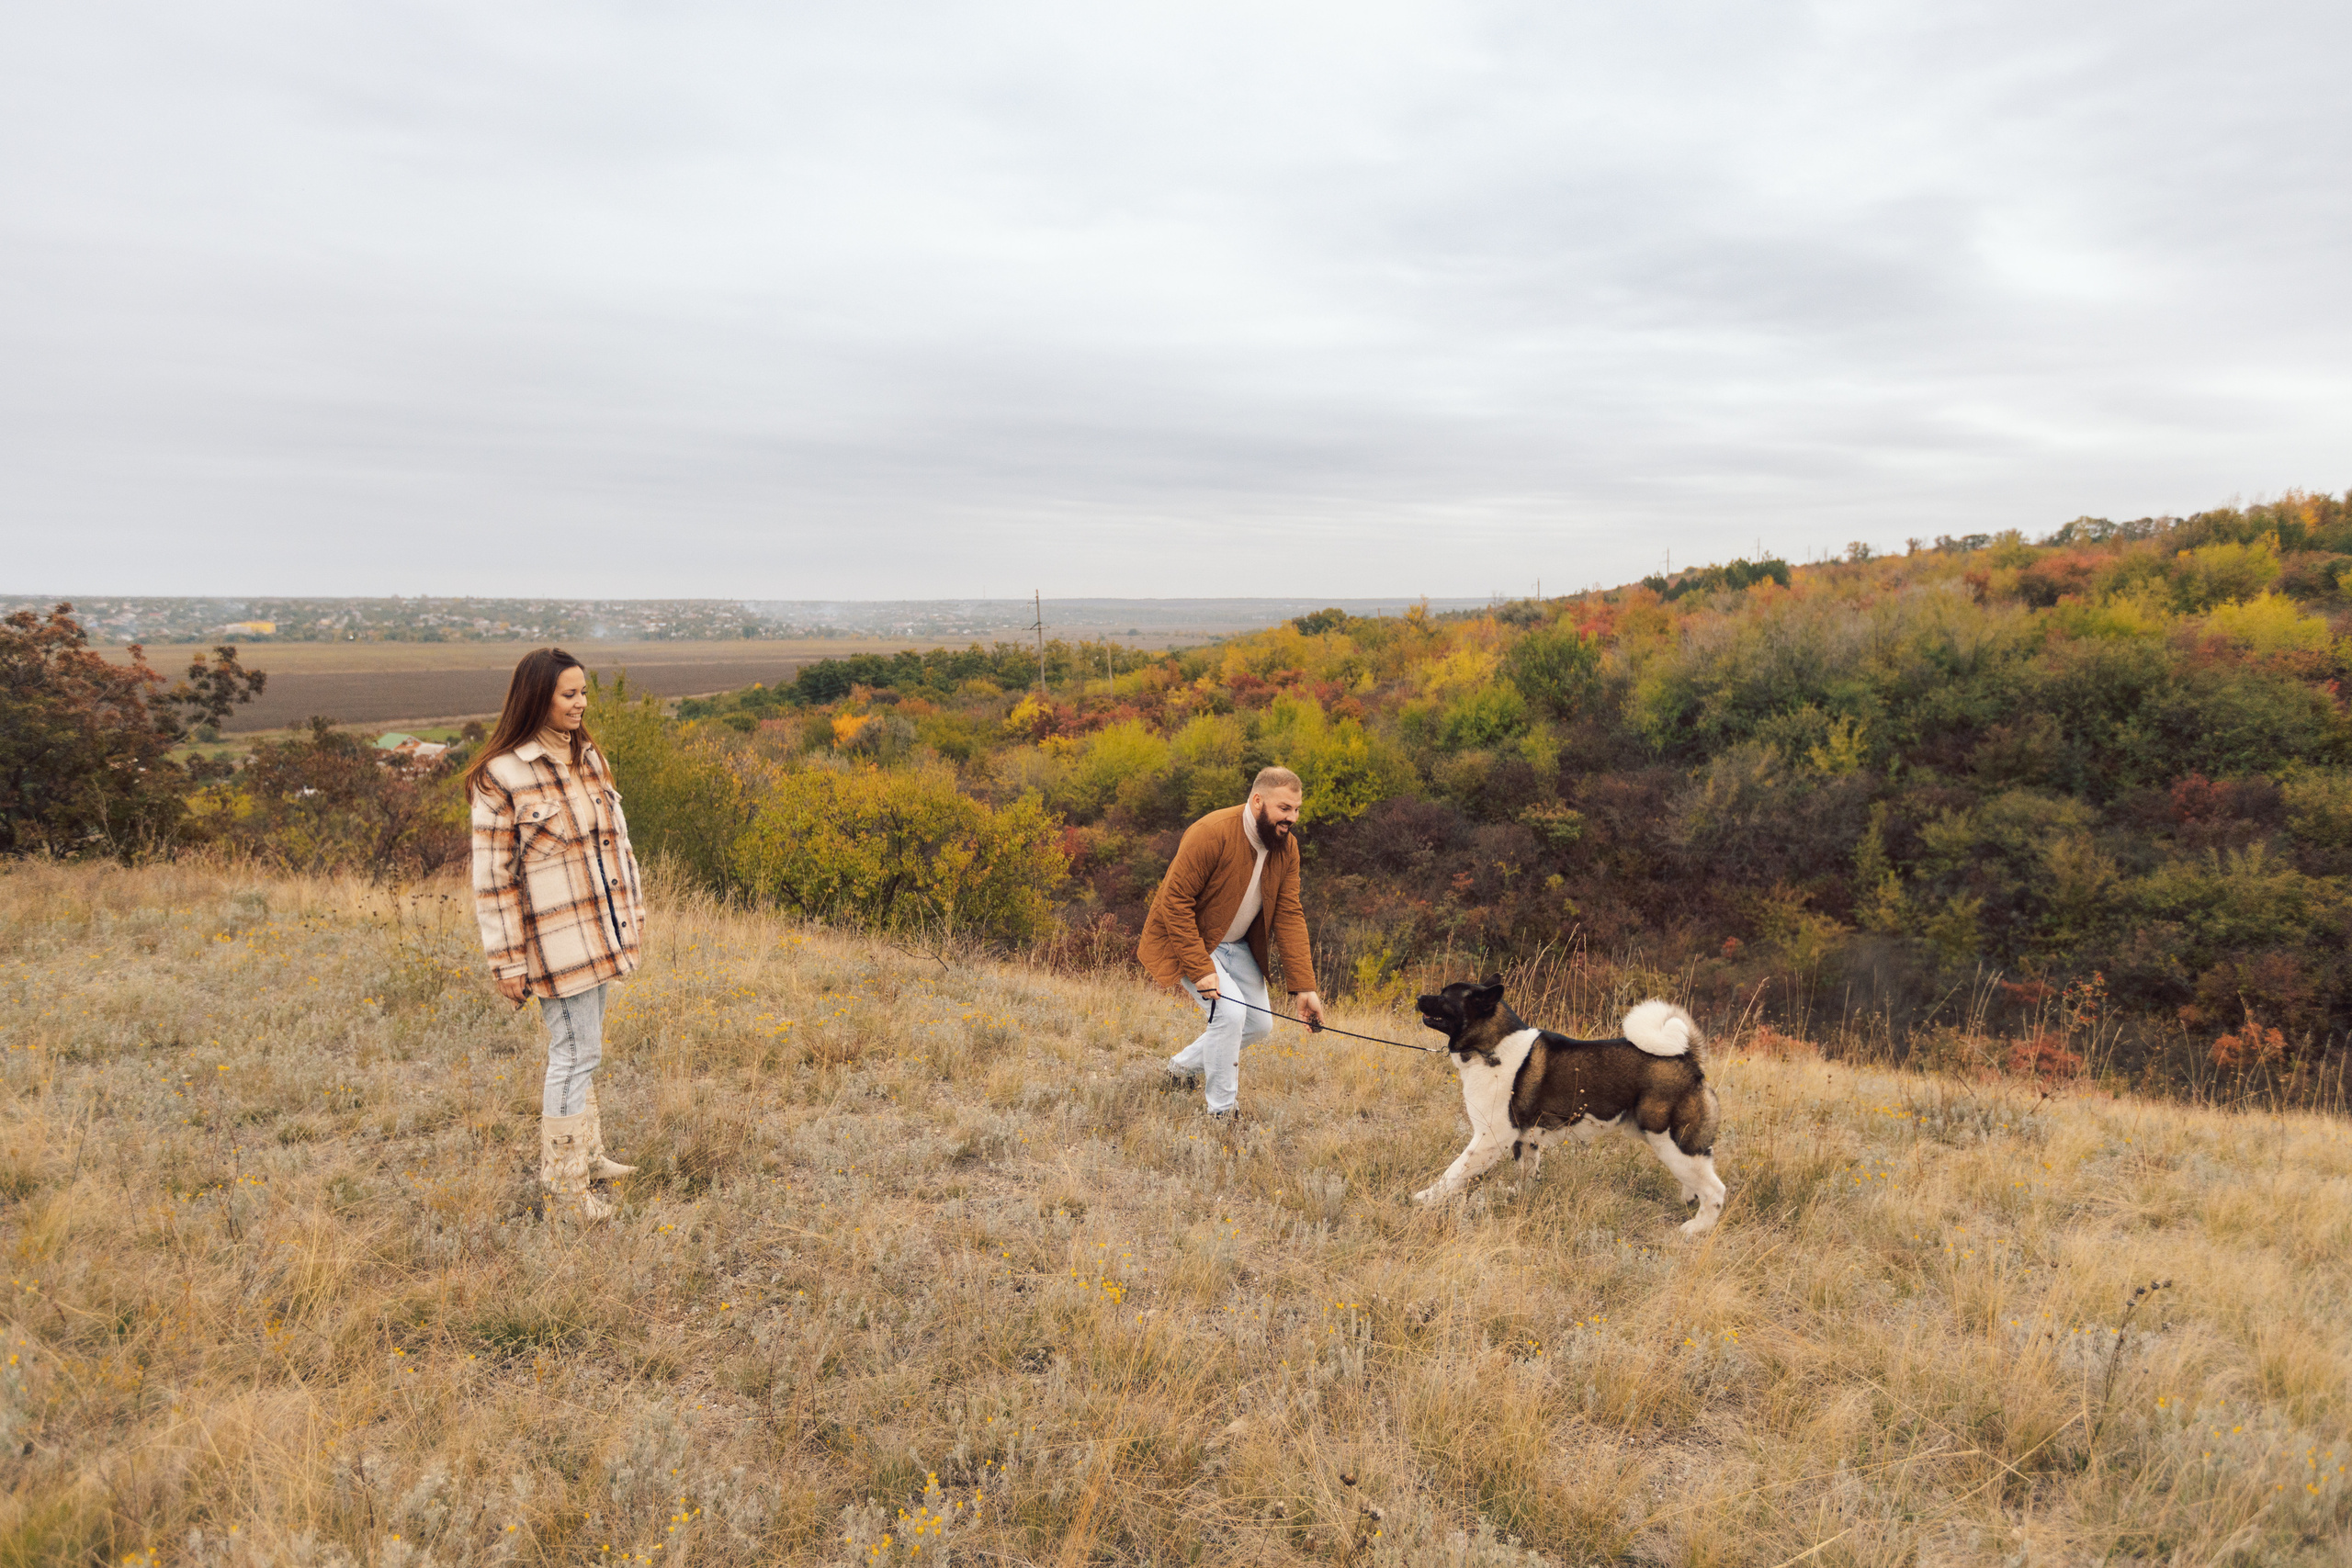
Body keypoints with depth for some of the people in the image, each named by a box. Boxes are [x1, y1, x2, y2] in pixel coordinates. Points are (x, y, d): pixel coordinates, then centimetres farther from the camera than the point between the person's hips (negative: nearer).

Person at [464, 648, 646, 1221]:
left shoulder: (588, 757, 8)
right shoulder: (500, 776, -13)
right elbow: (492, 876, -12)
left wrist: (633, 910, 16)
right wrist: (507, 962, -11)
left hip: (599, 930, 7)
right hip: (555, 938, -7)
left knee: (583, 1049, 19)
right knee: (575, 1053, -2)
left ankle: (586, 1155, 35)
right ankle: (565, 1190, 10)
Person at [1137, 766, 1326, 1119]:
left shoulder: (1286, 846, -7)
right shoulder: (1212, 834, -29)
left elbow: (1289, 916, -7)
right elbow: (1175, 901, -27)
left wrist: (1303, 986, -15)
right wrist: (1200, 969, -31)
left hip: (1236, 944, 8)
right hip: (1188, 941, -7)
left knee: (1259, 1026, 8)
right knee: (1229, 1013, -22)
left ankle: (1183, 1066, 31)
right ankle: (1221, 1113, -5)